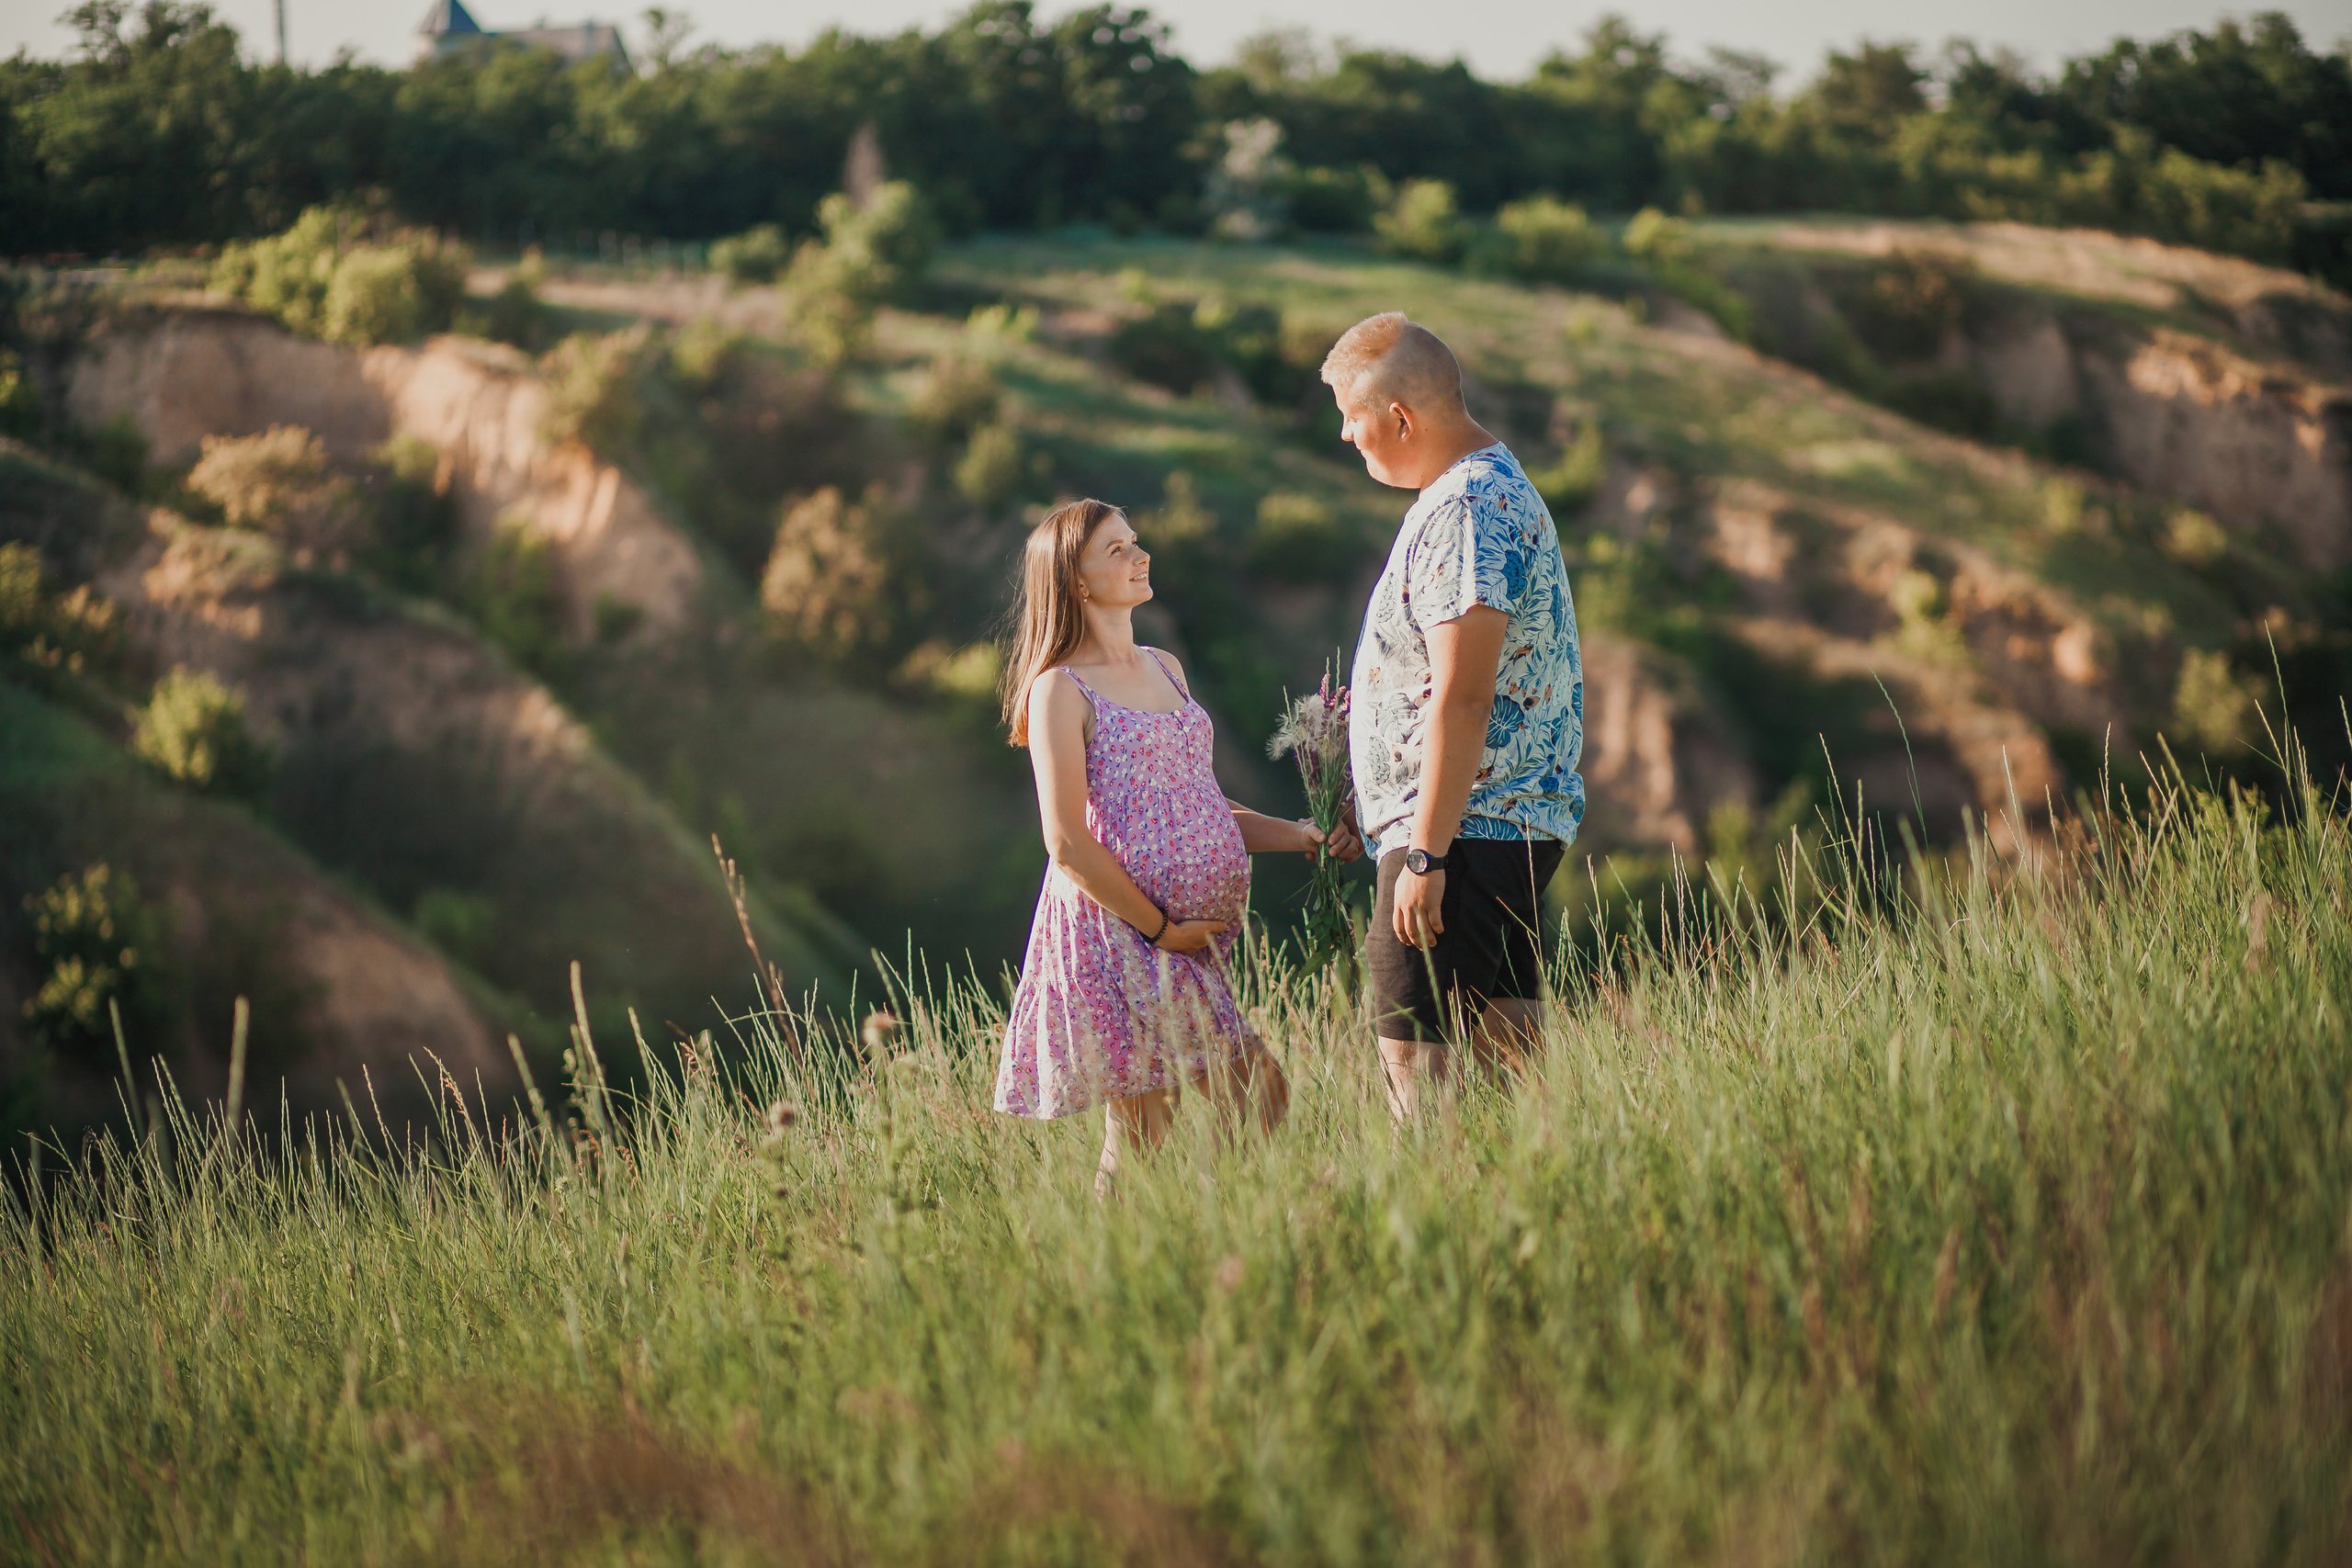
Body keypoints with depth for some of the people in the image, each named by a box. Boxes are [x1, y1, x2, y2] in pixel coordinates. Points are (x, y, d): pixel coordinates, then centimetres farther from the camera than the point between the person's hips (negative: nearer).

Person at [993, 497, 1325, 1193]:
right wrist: (1160, 927, -12)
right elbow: (1068, 843, -13)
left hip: (1197, 934, 7)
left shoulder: (1164, 669, 17)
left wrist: (1295, 835, 8)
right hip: (1117, 925, -7)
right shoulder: (1060, 690, -7)